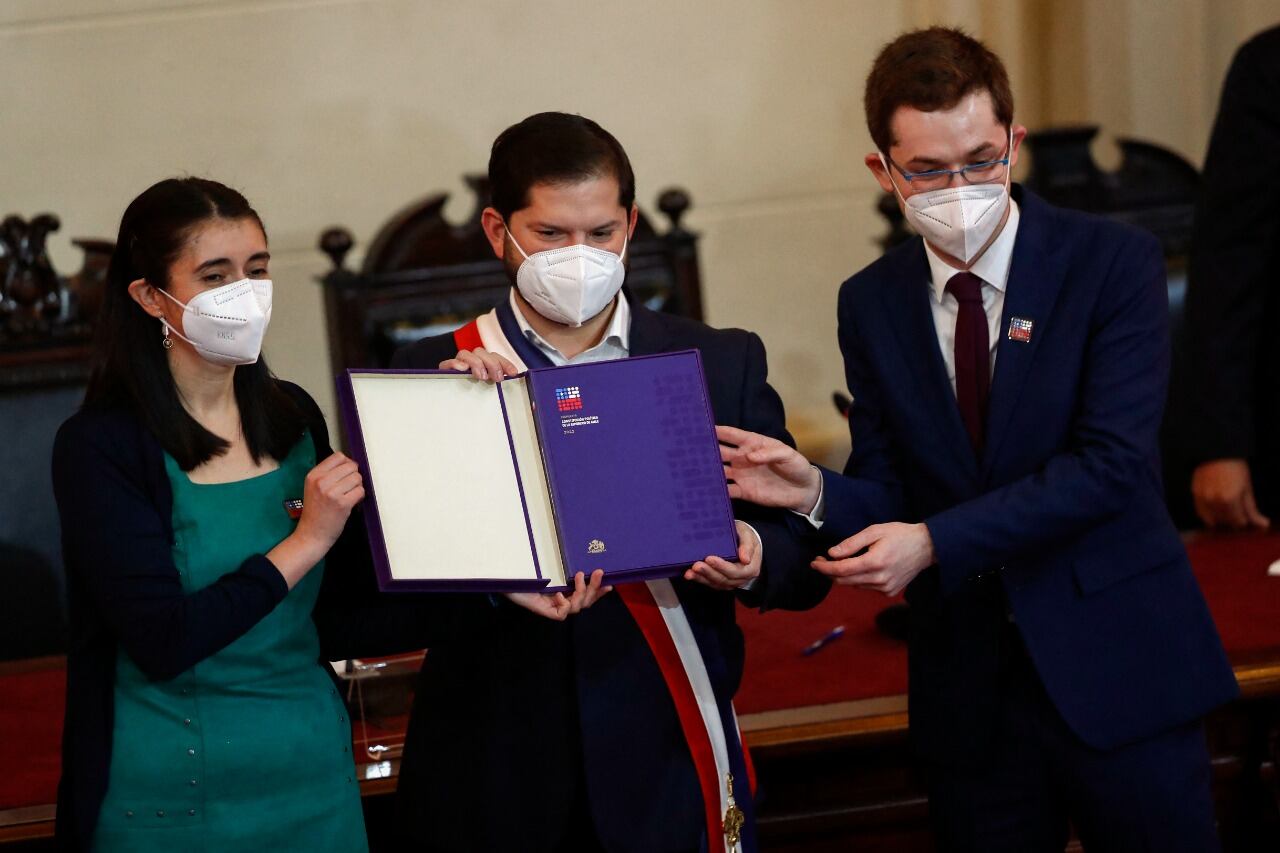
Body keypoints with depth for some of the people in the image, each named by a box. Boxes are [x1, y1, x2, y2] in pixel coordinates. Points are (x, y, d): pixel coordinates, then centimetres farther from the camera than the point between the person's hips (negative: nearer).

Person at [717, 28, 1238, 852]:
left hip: (1115, 668, -3)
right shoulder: (872, 303, 5)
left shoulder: (1115, 262, -8)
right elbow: (890, 495, 6)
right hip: (969, 689, 3)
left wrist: (935, 542, -22)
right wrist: (817, 492, -17)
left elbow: (1110, 464, -17)